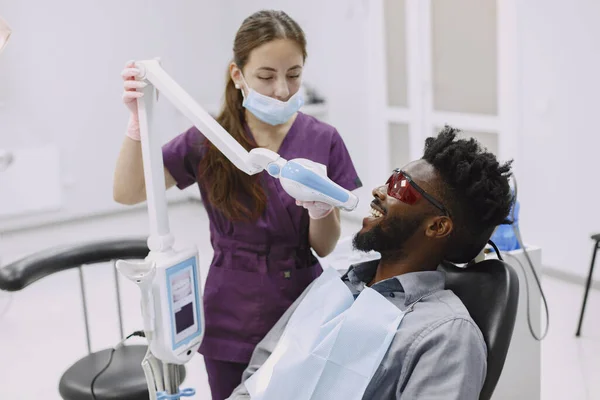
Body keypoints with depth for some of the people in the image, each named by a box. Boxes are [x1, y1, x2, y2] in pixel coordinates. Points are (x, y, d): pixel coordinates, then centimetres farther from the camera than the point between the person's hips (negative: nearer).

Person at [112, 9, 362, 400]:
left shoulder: (322, 140, -7)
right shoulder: (209, 139, -7)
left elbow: (325, 246, -5)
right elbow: (128, 192, -9)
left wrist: (319, 206, -27)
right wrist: (140, 118, -24)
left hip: (302, 315, 0)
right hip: (232, 324, 0)